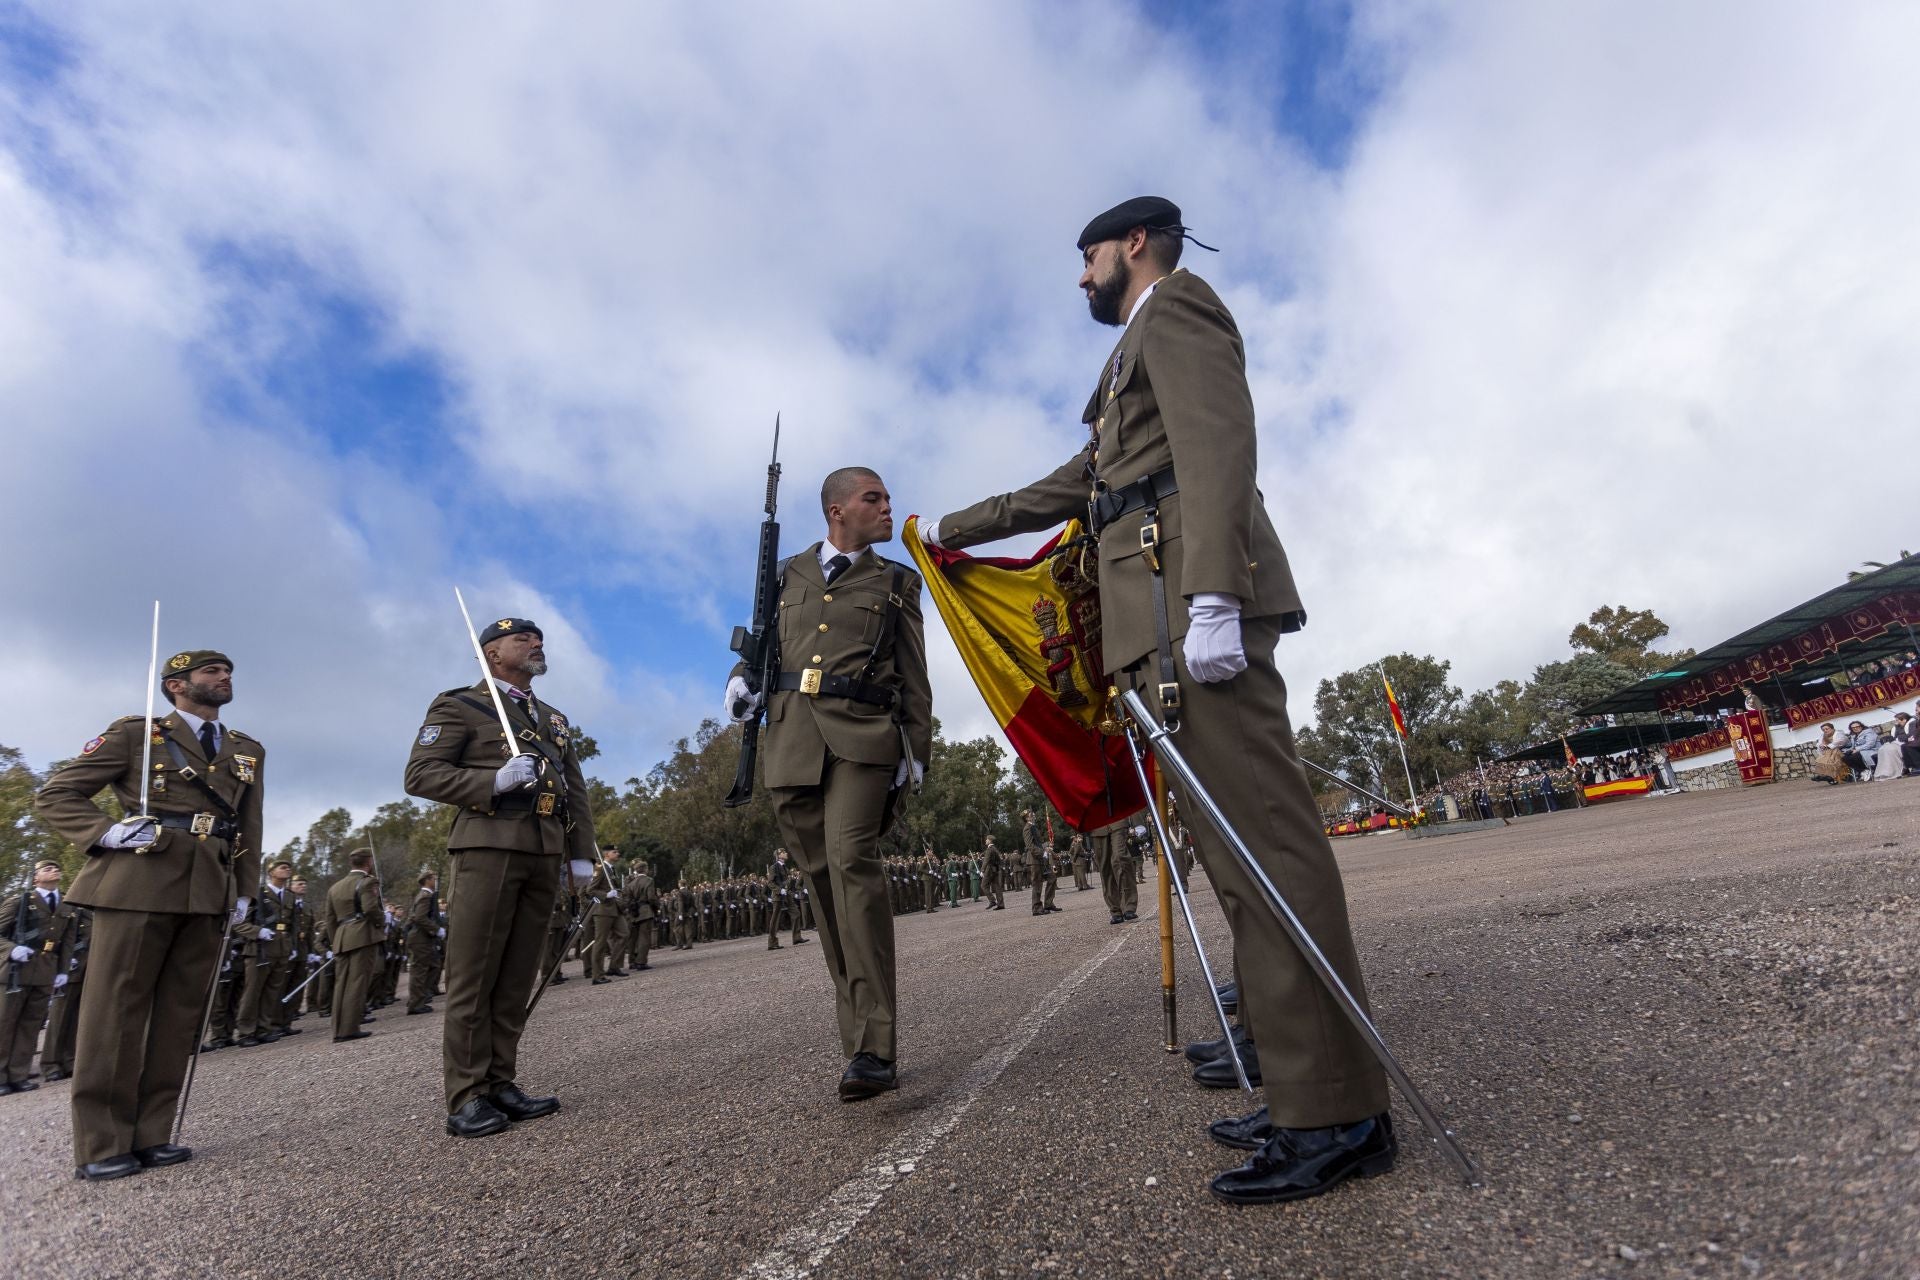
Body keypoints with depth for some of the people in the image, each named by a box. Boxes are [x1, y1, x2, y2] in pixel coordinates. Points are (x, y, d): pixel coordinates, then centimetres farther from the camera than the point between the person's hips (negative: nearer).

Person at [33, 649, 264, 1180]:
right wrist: (108, 832, -12)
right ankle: (102, 1145, 7)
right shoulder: (136, 733, 6)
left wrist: (244, 890, 11)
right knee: (117, 1009, -1)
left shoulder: (249, 751, 18)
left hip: (210, 893, 4)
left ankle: (151, 1134, 14)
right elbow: (55, 796, 5)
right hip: (140, 883, -4)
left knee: (180, 1013, 6)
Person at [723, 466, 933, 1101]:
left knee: (851, 859, -22)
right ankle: (863, 1036, 16)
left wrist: (916, 750, 2)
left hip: (861, 736, -3)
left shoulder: (895, 581, 16)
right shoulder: (786, 575, 20)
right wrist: (741, 678, 2)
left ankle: (873, 1047, -20)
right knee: (823, 879, 4)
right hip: (792, 742, 3)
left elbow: (914, 677, 11)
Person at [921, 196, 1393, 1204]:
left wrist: (1209, 598, -24)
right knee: (1237, 847, 4)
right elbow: (1073, 486, 38)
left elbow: (1218, 443, -11)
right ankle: (1307, 1090, 9)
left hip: (1190, 589, -10)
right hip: (1158, 620, 10)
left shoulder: (1175, 304, 7)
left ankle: (1339, 1116, -7)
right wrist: (958, 528, 43)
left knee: (1258, 836, -13)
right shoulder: (1136, 358, 36)